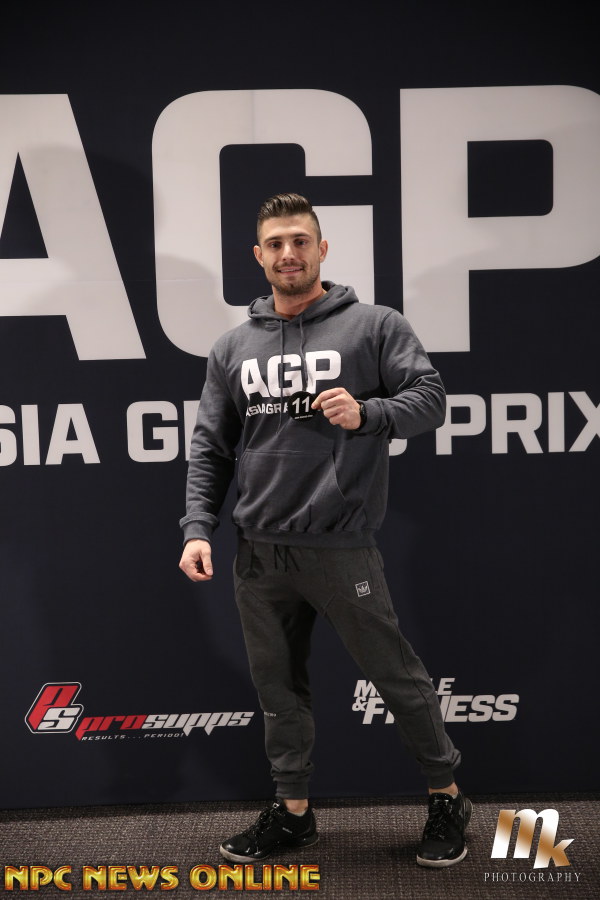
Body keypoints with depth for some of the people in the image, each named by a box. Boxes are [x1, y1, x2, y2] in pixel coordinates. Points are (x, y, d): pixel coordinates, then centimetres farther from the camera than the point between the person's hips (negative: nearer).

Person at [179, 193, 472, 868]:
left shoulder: (372, 326, 0)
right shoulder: (233, 348, 11)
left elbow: (430, 399, -5)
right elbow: (209, 447, 11)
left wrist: (367, 413, -23)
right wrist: (197, 528, 1)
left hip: (341, 548, -4)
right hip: (259, 553, 4)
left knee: (395, 676, 4)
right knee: (278, 686, 14)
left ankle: (447, 799, 24)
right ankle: (292, 812, 29)